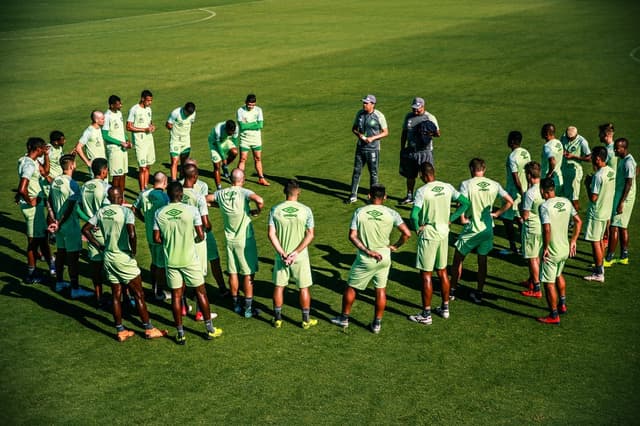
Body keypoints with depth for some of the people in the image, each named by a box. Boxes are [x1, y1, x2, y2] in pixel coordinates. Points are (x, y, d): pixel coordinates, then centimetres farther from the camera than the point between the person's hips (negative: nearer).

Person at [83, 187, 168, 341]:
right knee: (139, 295, 6)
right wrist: (133, 251, -13)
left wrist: (99, 246, 9)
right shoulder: (126, 211, -15)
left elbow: (85, 229, 7)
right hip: (124, 259, -6)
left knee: (116, 295, 13)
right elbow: (131, 233, -29)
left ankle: (120, 331, 20)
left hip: (108, 258, 6)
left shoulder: (101, 212, 3)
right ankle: (149, 329, 14)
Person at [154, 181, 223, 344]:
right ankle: (210, 329, 20)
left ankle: (180, 334, 15)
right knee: (201, 292, 12)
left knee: (176, 296, 10)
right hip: (190, 259, -2)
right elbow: (201, 236, -10)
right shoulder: (191, 210, -12)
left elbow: (156, 238, -3)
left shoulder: (159, 213, -6)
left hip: (171, 261, 2)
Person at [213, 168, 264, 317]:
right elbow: (259, 200, -35)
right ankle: (248, 308, 10)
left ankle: (236, 304, 26)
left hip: (230, 239, 4)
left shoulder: (221, 193, -3)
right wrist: (257, 211, -15)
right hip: (245, 239, -4)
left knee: (233, 272, 15)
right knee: (248, 274, 5)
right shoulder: (243, 192, -17)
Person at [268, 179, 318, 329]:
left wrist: (282, 253, -10)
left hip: (281, 255, 1)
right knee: (304, 288, 11)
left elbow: (271, 234, -10)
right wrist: (296, 253, -13)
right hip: (300, 257, -1)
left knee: (279, 287, 15)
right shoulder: (305, 210, -10)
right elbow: (310, 235, -13)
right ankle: (306, 320, 20)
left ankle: (277, 319, 24)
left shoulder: (275, 210, -7)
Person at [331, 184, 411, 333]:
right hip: (384, 257, 1)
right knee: (381, 290, 14)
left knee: (351, 287, 16)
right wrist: (395, 246, 2)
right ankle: (377, 323, 21)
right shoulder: (391, 213, -7)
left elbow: (352, 236, -13)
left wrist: (368, 251, -12)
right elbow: (407, 233, -12)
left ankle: (344, 318, 29)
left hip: (365, 259, -1)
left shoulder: (359, 212, -7)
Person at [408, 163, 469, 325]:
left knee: (426, 275, 2)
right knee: (442, 271, 18)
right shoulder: (447, 187, 1)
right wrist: (450, 219, 8)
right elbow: (465, 202, 6)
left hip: (428, 235, -6)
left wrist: (417, 228, -9)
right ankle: (445, 308, 28)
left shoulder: (422, 191, -16)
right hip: (444, 234, 6)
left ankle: (426, 315, 7)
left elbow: (414, 215, -26)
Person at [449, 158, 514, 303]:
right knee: (482, 261, 15)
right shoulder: (494, 185, 0)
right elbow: (509, 201, 4)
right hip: (488, 229, 4)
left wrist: (463, 219, -10)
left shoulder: (466, 184, -12)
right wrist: (496, 214, 9)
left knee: (458, 259, 14)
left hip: (472, 229, -4)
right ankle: (479, 293, 21)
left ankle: (452, 289, 22)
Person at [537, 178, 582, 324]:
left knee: (549, 283, 5)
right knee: (559, 275, 30)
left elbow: (547, 229, -30)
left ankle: (554, 316, 13)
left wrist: (545, 248, -18)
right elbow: (578, 222, 7)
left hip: (552, 252, -8)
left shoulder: (545, 206, -20)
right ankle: (562, 304, 42)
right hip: (565, 249, 8)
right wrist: (573, 241, 14)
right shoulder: (566, 202, 1)